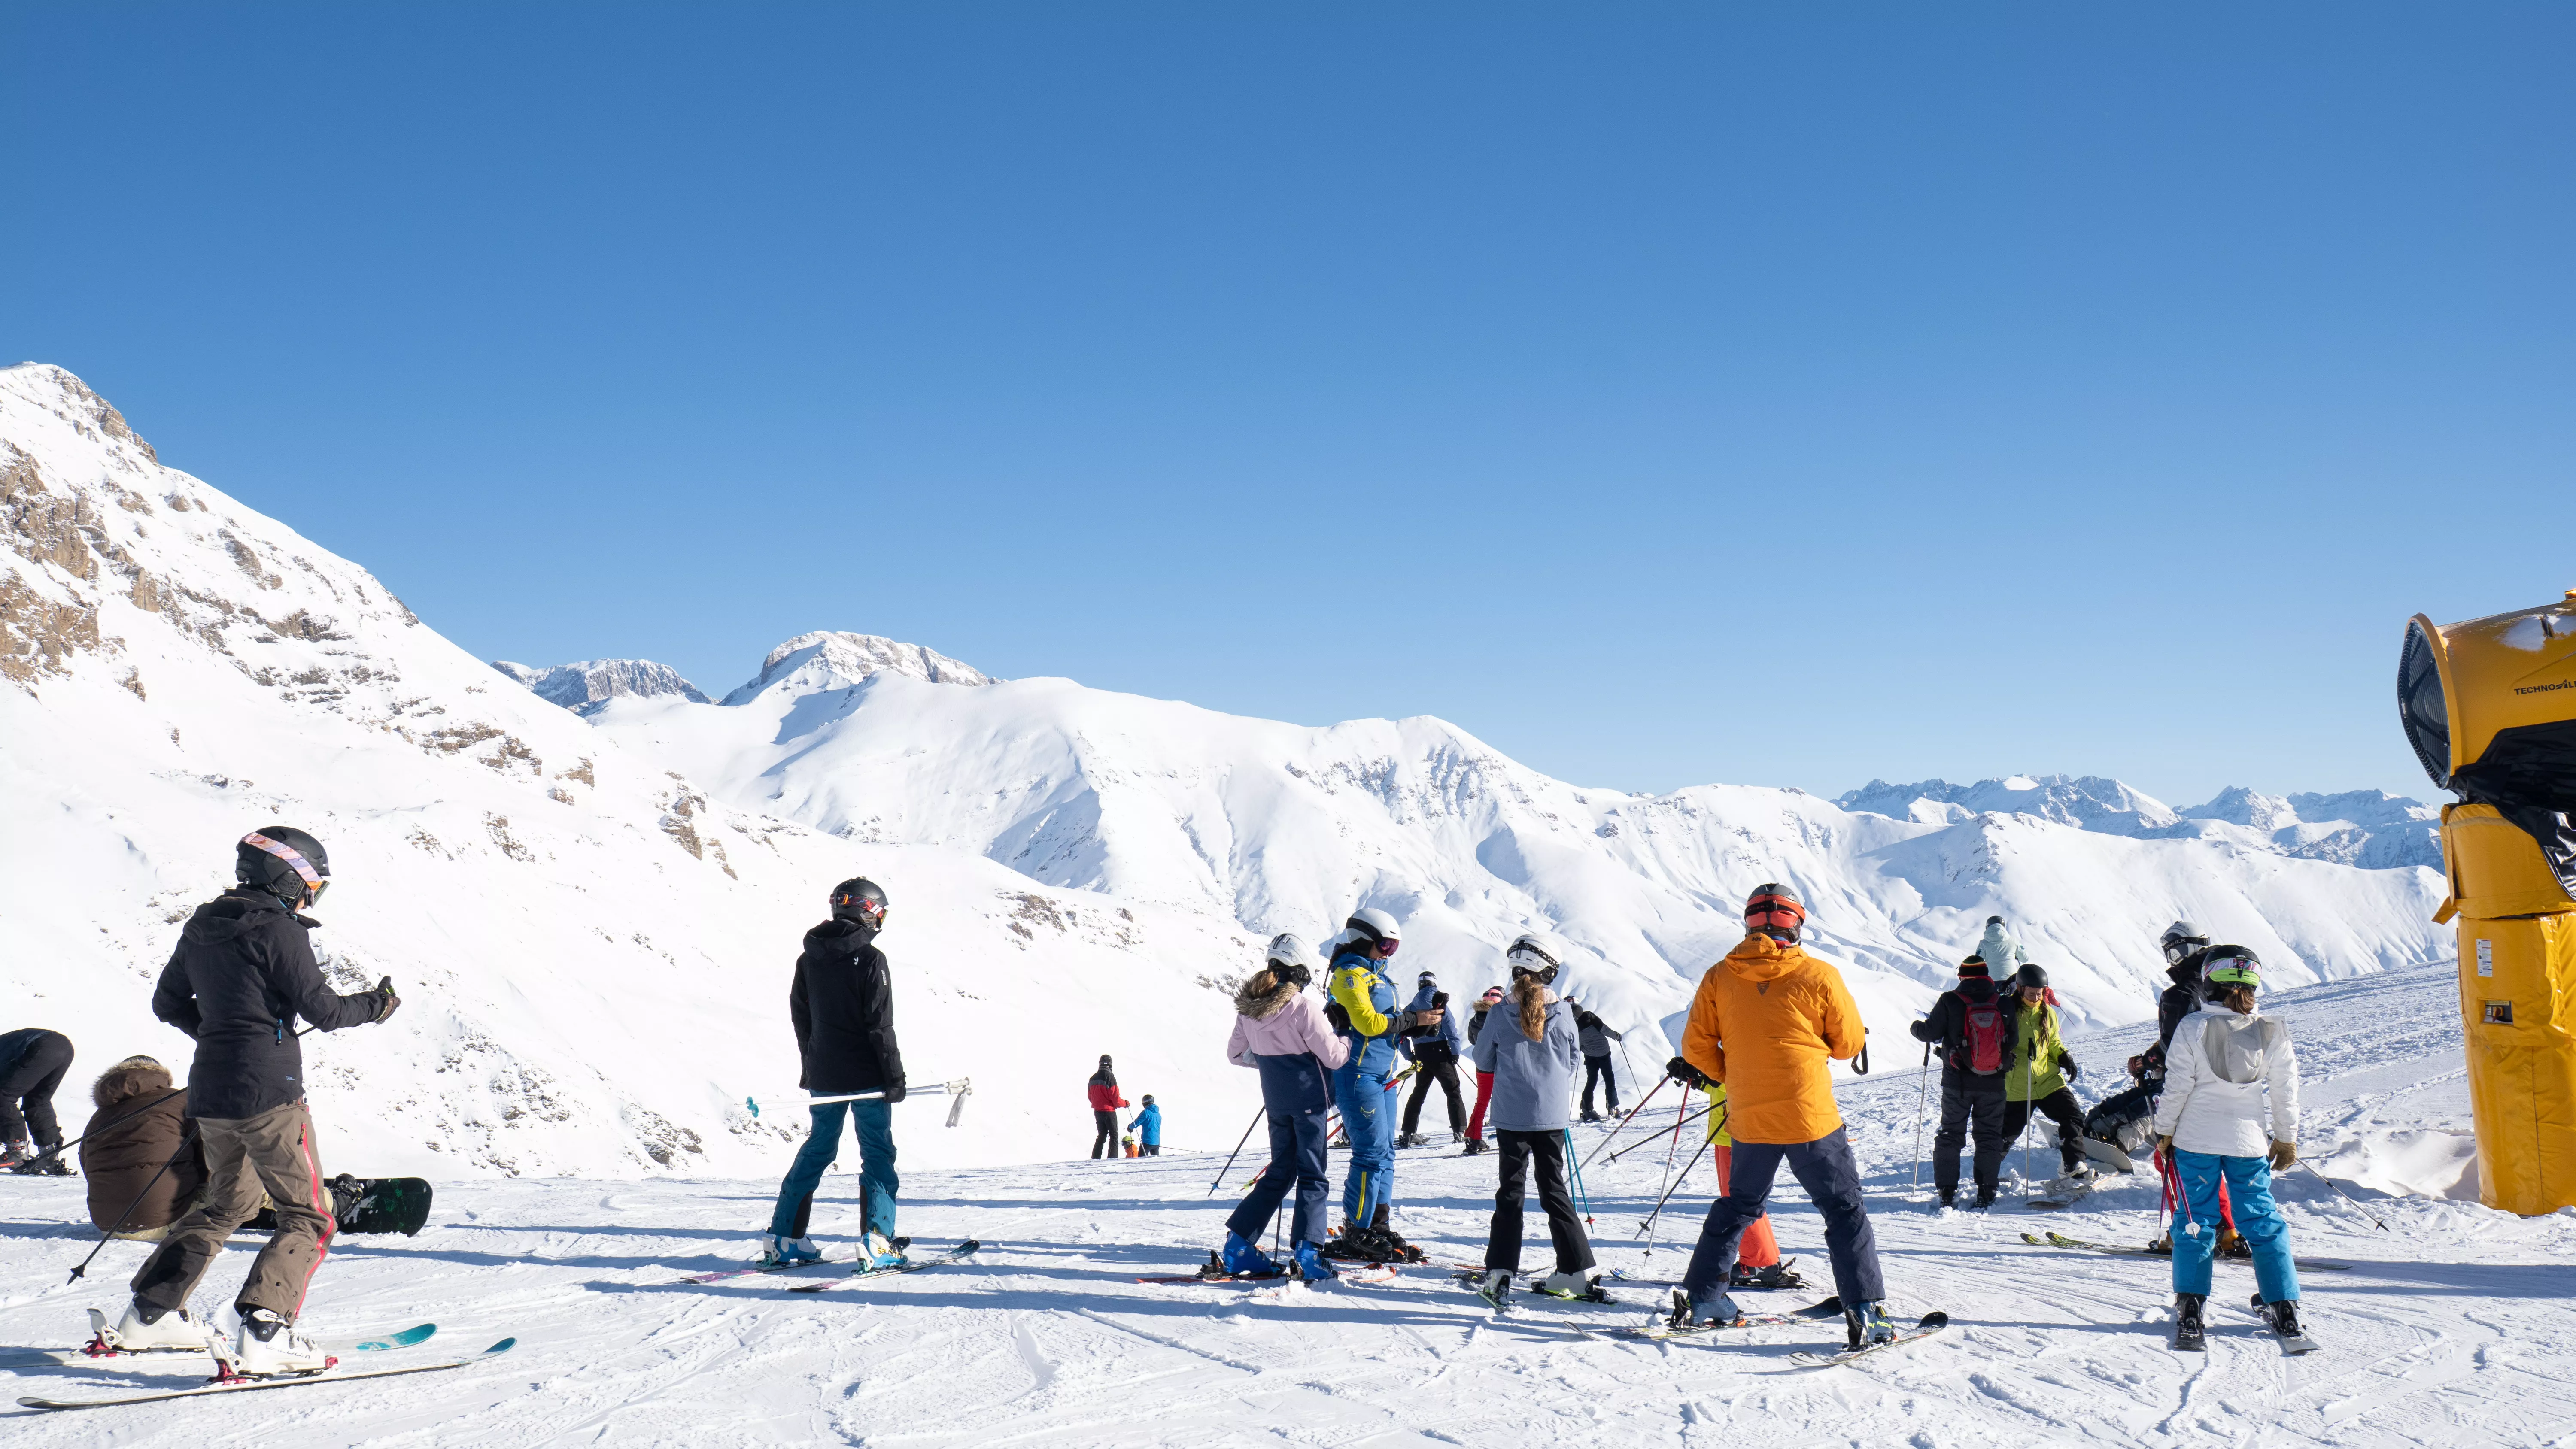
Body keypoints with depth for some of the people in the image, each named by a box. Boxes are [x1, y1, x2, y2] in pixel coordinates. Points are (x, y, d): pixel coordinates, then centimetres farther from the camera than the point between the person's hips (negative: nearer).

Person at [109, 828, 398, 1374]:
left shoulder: (201, 929, 11)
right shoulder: (280, 932, -13)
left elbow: (168, 1003, 19)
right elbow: (322, 1010, -13)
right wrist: (375, 1005, 4)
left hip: (210, 1092, 8)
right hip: (268, 1094, -8)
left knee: (226, 1202, 27)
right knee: (309, 1217, -1)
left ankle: (150, 1313, 26)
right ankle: (262, 1336, -14)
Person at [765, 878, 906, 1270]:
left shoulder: (809, 957, 6)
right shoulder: (871, 960, -13)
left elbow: (800, 1016, 13)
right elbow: (881, 1025, -14)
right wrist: (894, 1076, -9)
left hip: (823, 1077, 6)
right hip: (866, 1076, -6)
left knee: (816, 1150, 15)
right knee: (878, 1154, 1)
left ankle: (784, 1239, 15)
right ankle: (877, 1241, -6)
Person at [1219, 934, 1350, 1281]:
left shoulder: (1247, 1008, 2)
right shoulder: (1303, 1007, -18)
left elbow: (1237, 1054, 13)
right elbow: (1333, 1055, -14)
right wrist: (1347, 1038, 6)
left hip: (1276, 1102, 6)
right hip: (1309, 1099, -6)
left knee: (1280, 1173, 16)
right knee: (1313, 1177, 1)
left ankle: (1239, 1246, 13)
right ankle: (1307, 1253, -7)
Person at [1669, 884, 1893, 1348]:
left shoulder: (1719, 978, -2)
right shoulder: (1819, 976, -9)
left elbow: (1696, 1048, 0)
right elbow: (1850, 1044, 1)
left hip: (1748, 1121, 4)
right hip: (1811, 1118, -3)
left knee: (1738, 1206, 21)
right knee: (1846, 1212, 8)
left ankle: (1701, 1299, 23)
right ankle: (1864, 1313, 2)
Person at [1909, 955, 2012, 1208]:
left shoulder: (1950, 1001, -10)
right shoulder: (2003, 1003, -5)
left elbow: (1930, 1032, -5)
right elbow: (2013, 1041, 1)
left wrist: (1916, 1027, 15)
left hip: (1957, 1082, -1)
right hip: (1993, 1083, 1)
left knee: (1951, 1133, 10)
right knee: (1990, 1135, 11)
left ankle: (1947, 1190, 7)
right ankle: (1987, 1192, 9)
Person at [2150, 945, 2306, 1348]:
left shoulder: (2192, 1027, -9)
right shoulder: (2272, 1032, -3)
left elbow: (2177, 1085, -7)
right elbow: (2285, 1092, 3)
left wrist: (2165, 1130, 5)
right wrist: (2287, 1139, 16)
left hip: (2196, 1138, -1)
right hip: (2249, 1142, 1)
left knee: (2196, 1219, 7)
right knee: (2262, 1220, 12)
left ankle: (2189, 1305, 3)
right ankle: (2284, 1307, 12)